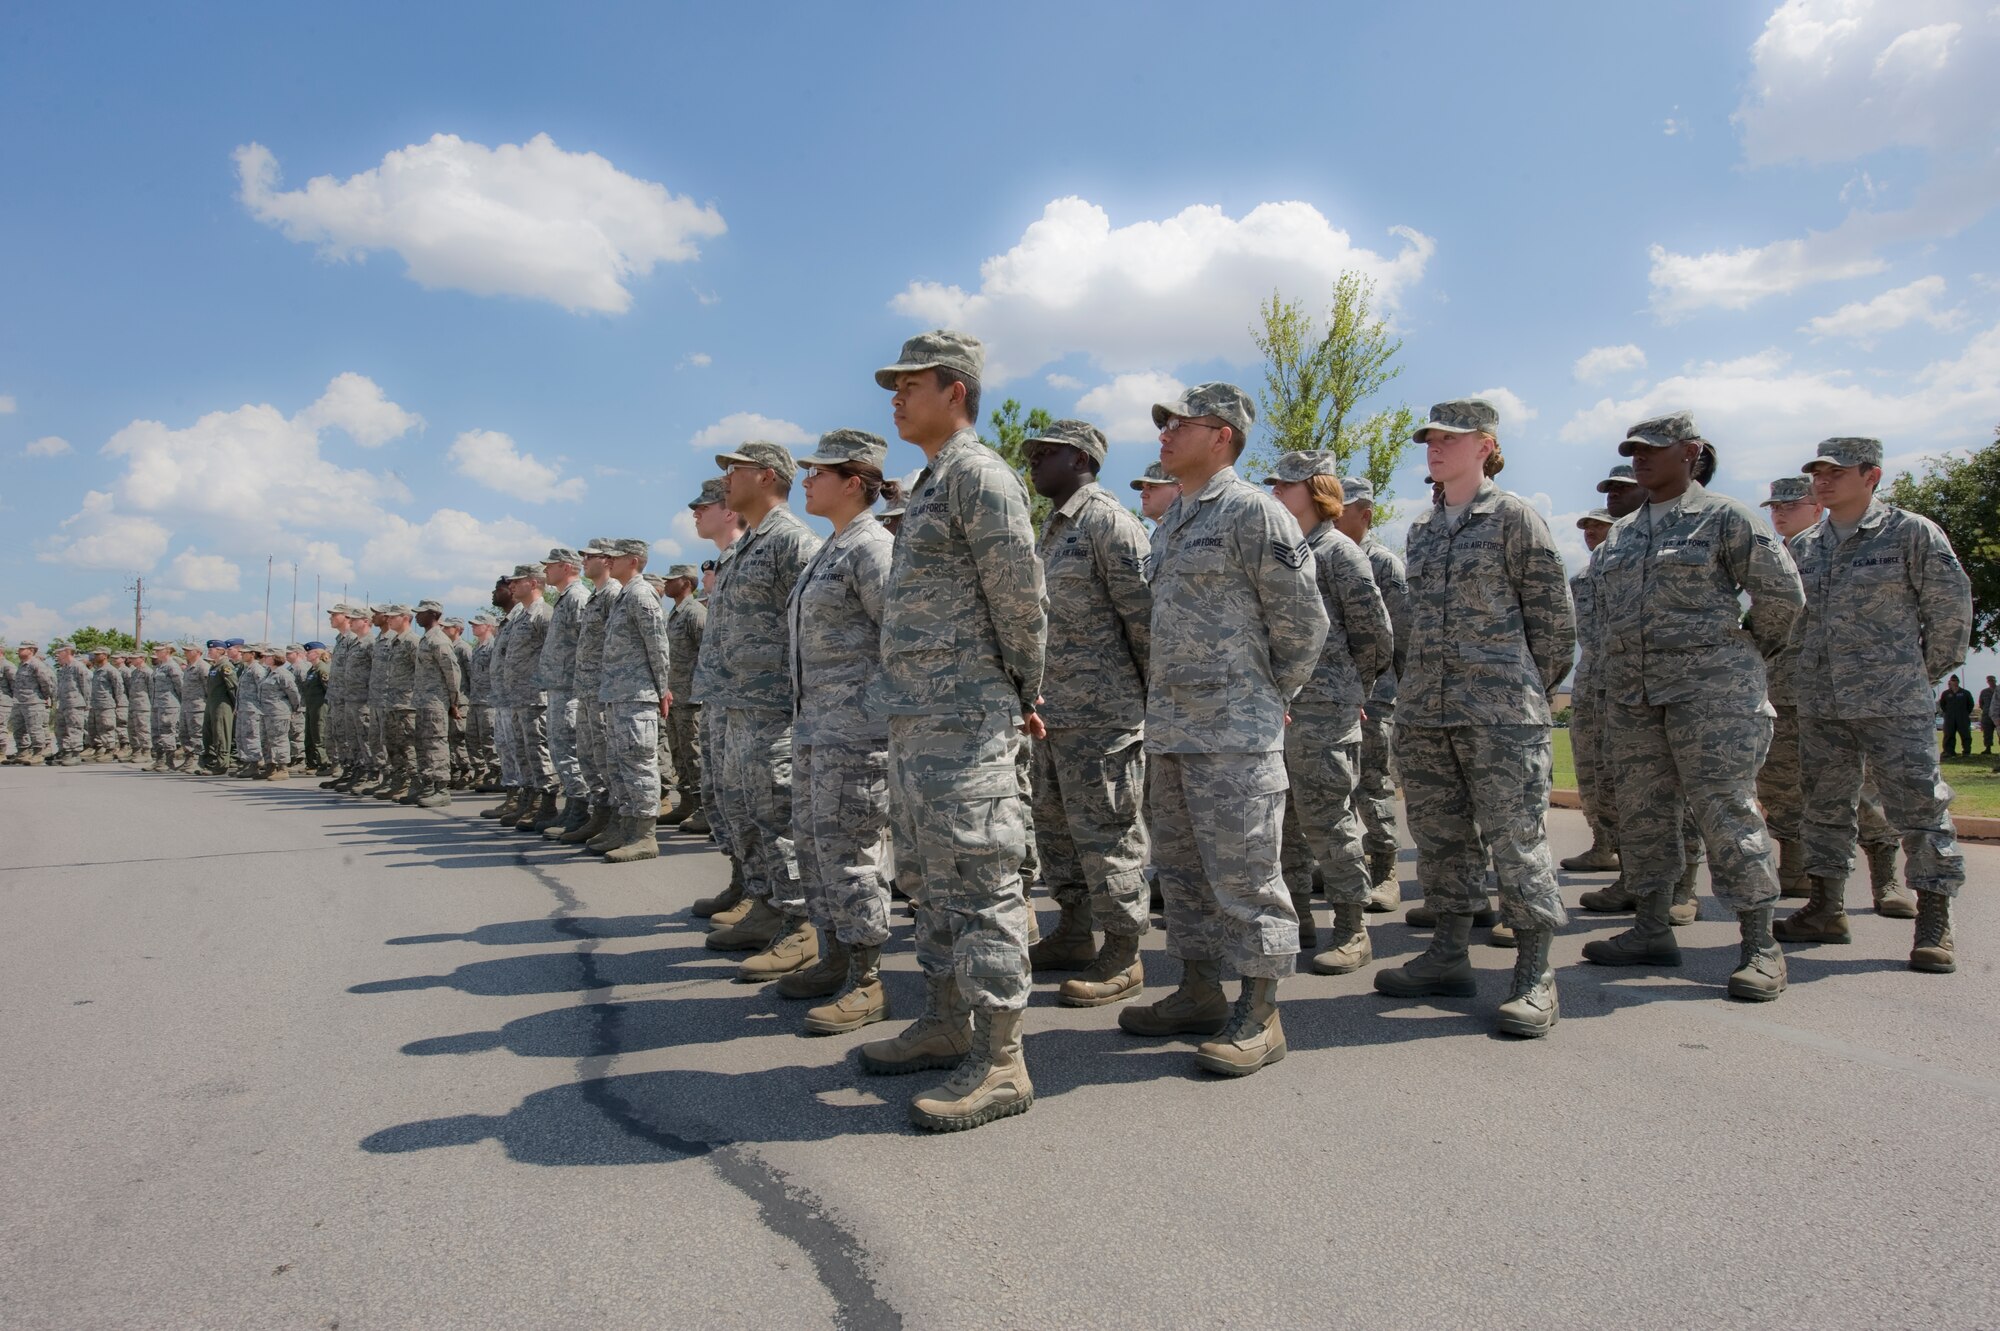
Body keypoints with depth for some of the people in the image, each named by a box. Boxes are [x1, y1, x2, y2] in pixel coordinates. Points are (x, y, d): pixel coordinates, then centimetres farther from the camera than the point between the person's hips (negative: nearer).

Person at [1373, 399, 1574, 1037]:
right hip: (1422, 712, 6)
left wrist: (1525, 692, 2)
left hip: (1499, 714, -6)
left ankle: (1534, 976, 3)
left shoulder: (1513, 516, -1)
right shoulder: (1420, 528, 16)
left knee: (1516, 839, -4)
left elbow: (1552, 617, -1)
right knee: (1440, 837, 11)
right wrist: (1415, 689, 15)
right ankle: (1450, 954, 21)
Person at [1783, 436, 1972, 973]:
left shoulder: (1911, 533, -4)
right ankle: (1826, 909, 20)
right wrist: (1811, 665, 14)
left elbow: (1951, 605, 0)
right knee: (1825, 806, 10)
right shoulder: (1802, 548, 10)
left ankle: (1934, 923, 4)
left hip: (1893, 702, -5)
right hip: (1819, 702, 5)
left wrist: (1926, 670, 6)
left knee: (1919, 805, -3)